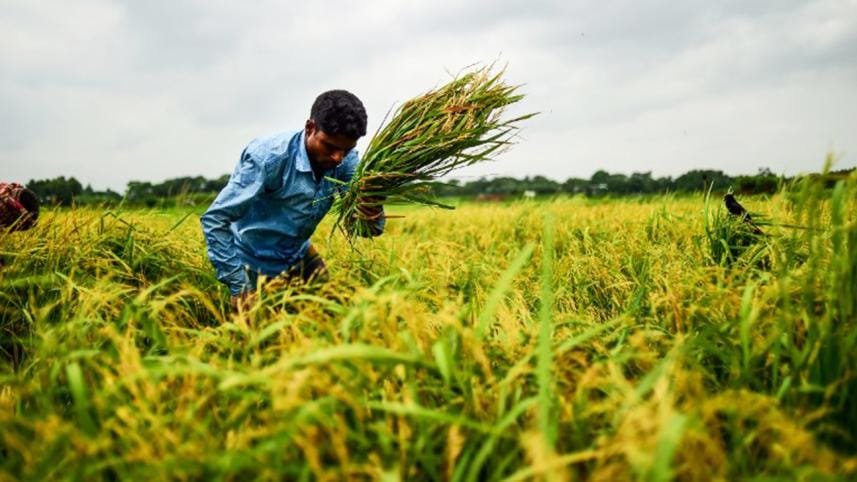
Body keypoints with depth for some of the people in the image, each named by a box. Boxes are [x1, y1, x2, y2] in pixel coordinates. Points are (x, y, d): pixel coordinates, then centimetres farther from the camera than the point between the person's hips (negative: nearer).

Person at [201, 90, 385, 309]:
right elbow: (215, 219, -26)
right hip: (254, 265, -4)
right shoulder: (269, 156, -29)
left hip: (300, 256, 5)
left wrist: (373, 211, -42)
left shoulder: (346, 160, -15)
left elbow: (371, 228, -18)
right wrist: (238, 286, -29)